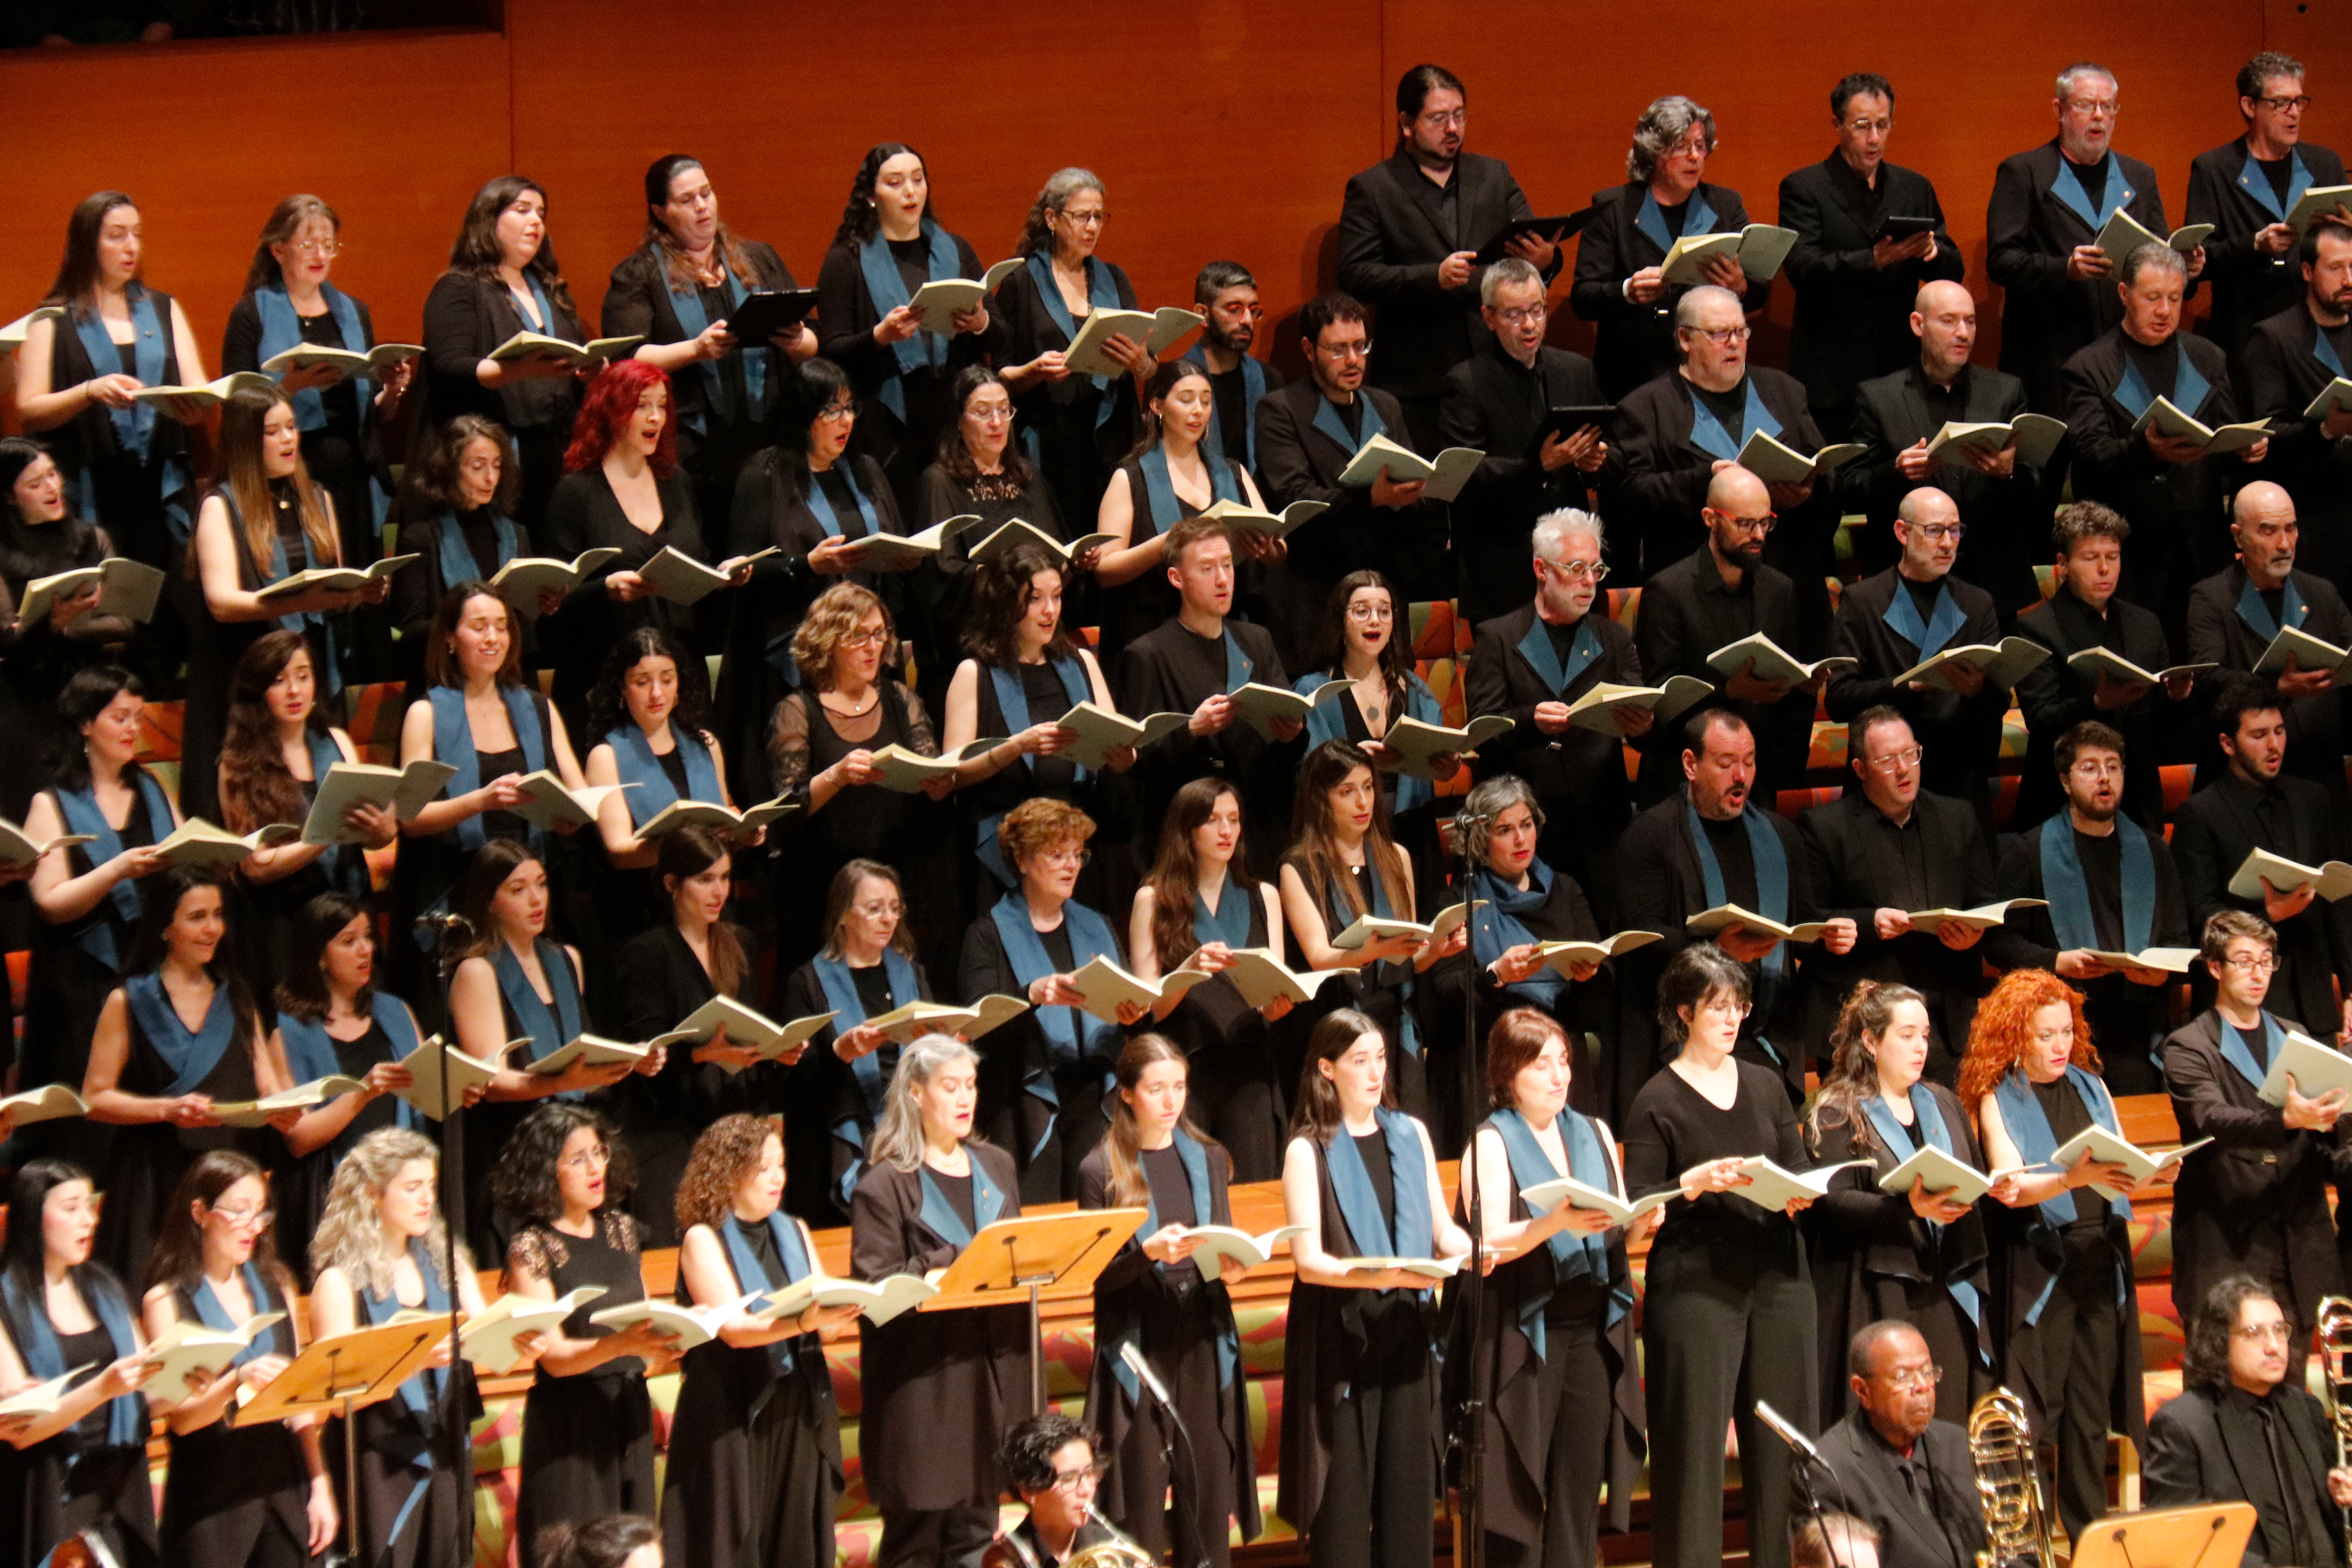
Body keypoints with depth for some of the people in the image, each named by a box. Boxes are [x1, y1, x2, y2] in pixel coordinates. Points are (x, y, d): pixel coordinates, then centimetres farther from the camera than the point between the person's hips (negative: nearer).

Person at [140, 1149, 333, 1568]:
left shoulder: (276, 1287, 13)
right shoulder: (166, 1301, -1)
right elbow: (179, 1417, -8)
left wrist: (320, 1486, 8)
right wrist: (238, 1382, -26)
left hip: (284, 1483, 4)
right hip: (211, 1497, -4)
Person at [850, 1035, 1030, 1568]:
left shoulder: (996, 1167, 15)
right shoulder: (886, 1185, -5)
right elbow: (874, 1285, -13)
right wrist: (957, 1261, -21)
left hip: (992, 1366, 6)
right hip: (921, 1379, -6)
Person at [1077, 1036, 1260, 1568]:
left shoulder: (1207, 1159, 12)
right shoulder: (1101, 1171, -2)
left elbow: (1225, 1245, 15)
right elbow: (1096, 1274, -4)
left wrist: (1232, 1266, -7)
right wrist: (1149, 1253, -21)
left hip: (1204, 1343, 4)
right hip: (1137, 1343, -4)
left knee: (1207, 1504, 2)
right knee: (1140, 1514, -4)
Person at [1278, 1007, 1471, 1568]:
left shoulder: (1411, 1134, 10)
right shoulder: (1309, 1150, -4)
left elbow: (1442, 1228, 13)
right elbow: (1308, 1259, -11)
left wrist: (1469, 1250, -10)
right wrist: (1375, 1275, -27)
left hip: (1407, 1327, 4)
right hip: (1340, 1333, -4)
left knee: (1408, 1480, 4)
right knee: (1346, 1485, -3)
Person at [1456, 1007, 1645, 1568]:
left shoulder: (1595, 1134, 15)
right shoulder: (1492, 1142, -2)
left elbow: (1618, 1226, 15)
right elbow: (1489, 1243, -13)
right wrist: (1554, 1224, -29)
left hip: (1594, 1325, 5)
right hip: (1526, 1327, -5)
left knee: (1582, 1479, 2)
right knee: (1520, 1489, -5)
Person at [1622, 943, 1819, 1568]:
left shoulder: (1765, 1085, 14)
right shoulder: (1658, 1100, -1)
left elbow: (1799, 1168, 15)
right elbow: (1636, 1206, -4)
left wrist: (1801, 1195, -7)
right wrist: (1694, 1182, -20)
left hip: (1777, 1277, 5)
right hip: (1695, 1281, -4)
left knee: (1786, 1440, 4)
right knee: (1694, 1443, -5)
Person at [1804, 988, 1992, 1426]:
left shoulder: (1942, 1104, 18)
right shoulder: (1836, 1115, -1)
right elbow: (1835, 1201, -13)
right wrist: (1909, 1208, -25)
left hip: (1949, 1290, 5)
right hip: (1880, 1298, -5)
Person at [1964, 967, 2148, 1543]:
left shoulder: (2092, 1089, 15)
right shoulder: (1997, 1100, 1)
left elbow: (2121, 1167, 14)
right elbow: (2011, 1187, -12)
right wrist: (2072, 1178, -29)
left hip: (2099, 1258, 4)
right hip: (2036, 1264, -4)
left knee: (2091, 1407, 4)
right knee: (2034, 1407, -6)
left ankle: (2089, 1532, 8)